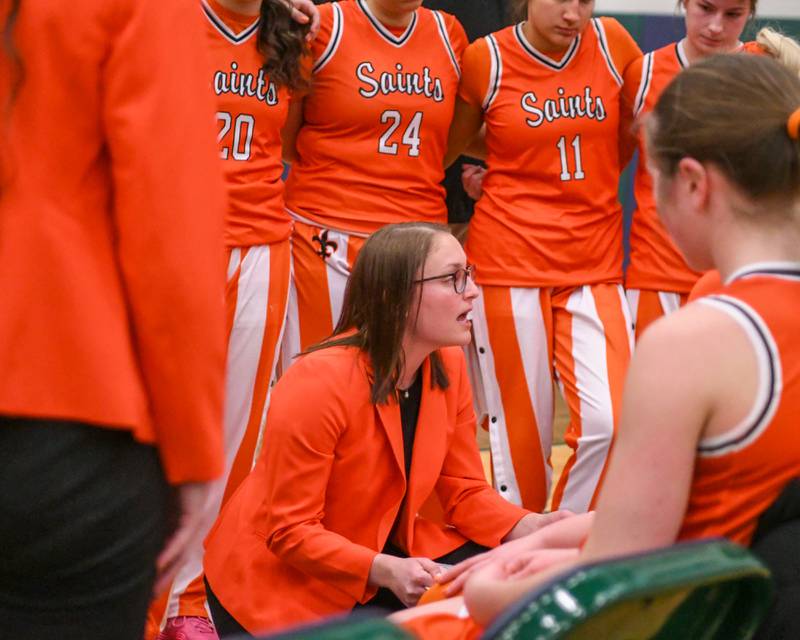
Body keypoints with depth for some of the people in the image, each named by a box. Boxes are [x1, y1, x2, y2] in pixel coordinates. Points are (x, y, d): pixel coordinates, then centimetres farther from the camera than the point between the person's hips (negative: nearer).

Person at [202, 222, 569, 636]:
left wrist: (528, 528, -20)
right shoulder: (317, 384, -26)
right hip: (282, 579, -6)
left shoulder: (448, 365, -6)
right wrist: (386, 571, -37)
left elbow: (464, 490, 0)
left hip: (385, 550, 6)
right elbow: (290, 531, -23)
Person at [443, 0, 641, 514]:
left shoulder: (613, 44, 2)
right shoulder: (486, 59, -3)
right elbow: (450, 147, 13)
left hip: (596, 266, 2)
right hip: (510, 264, -2)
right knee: (521, 429, 1)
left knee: (609, 420, -11)